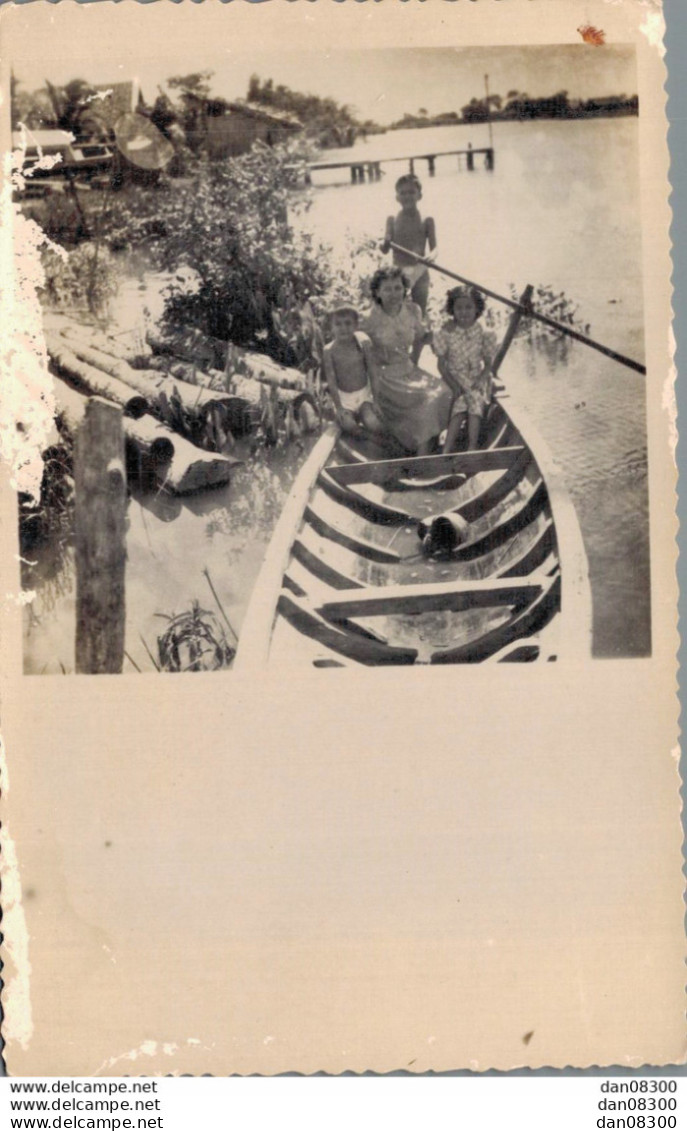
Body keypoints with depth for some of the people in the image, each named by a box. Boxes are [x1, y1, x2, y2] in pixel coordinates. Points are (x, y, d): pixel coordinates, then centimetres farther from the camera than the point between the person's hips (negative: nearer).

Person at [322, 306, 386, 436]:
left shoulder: (363, 343, -11)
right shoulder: (329, 350, -13)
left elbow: (372, 373, -6)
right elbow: (331, 381, -11)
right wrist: (339, 408, -13)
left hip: (364, 394, 0)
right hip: (343, 397, 0)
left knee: (374, 426, -23)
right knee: (349, 425, -25)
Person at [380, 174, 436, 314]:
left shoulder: (427, 221, 1)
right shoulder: (392, 220, 3)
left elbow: (434, 247, -4)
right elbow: (385, 250, -2)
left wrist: (431, 256, -27)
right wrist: (385, 242, -26)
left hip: (420, 271, 0)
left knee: (420, 311, 6)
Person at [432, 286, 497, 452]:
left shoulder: (483, 333, -1)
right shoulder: (447, 332, -4)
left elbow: (488, 364, 4)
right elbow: (442, 365, -2)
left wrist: (481, 380, -16)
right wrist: (454, 386, -14)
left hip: (477, 378, 1)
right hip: (454, 378, -1)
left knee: (475, 402, -29)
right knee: (461, 403, -28)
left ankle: (472, 449, -32)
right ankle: (447, 450, -35)